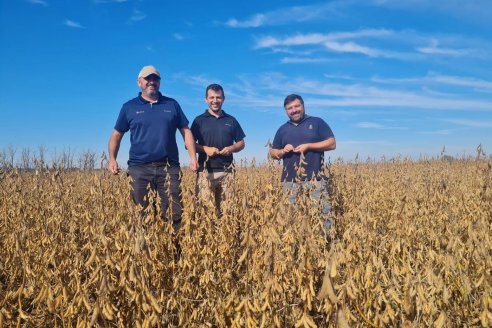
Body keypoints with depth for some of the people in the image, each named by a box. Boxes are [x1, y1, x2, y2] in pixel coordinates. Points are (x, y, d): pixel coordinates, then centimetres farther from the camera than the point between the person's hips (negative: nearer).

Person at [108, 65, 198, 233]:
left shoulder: (172, 104, 12)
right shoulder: (129, 107, 10)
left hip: (169, 167, 0)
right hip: (139, 168, 0)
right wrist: (112, 159, -4)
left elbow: (186, 131, 11)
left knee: (175, 213, -1)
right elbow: (116, 135, 12)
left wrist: (193, 158, -1)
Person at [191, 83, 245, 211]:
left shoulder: (231, 120, 13)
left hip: (226, 171, 2)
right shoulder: (199, 120, 7)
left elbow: (241, 143, 16)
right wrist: (205, 149, -12)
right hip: (205, 171, -2)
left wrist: (232, 148, -6)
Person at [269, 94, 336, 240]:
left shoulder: (317, 122, 8)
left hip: (315, 179, -2)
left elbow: (332, 143, 1)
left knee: (321, 212, -6)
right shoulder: (282, 129, 17)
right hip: (290, 181, 3)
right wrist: (283, 151, -3)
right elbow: (272, 152, 20)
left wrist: (308, 146, -9)